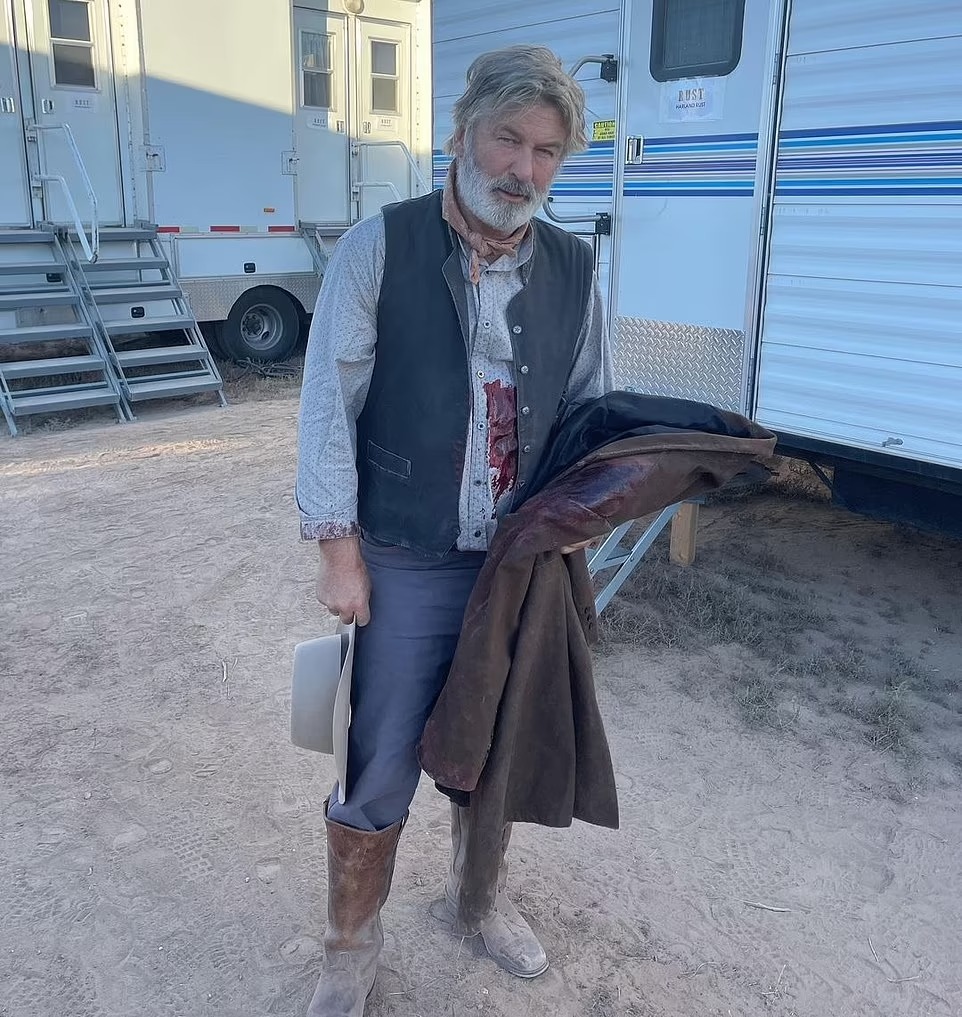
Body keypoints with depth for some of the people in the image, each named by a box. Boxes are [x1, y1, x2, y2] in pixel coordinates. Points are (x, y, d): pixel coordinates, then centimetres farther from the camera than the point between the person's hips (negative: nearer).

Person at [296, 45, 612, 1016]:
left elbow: (594, 407, 11)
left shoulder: (573, 268, 2)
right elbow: (329, 404, -8)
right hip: (406, 568, -3)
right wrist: (339, 550, -9)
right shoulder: (379, 247, -8)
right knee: (378, 776, 6)